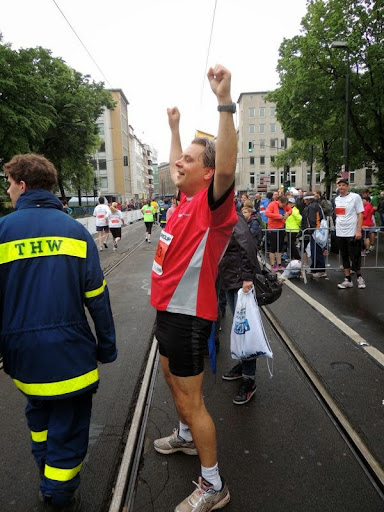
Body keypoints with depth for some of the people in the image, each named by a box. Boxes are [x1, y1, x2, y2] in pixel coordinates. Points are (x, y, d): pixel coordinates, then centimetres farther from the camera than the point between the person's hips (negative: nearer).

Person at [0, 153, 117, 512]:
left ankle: (46, 469, 49)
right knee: (69, 427, 14)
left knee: (39, 413, 29)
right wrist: (107, 347, 3)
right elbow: (97, 297, -7)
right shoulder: (75, 230, -6)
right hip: (69, 349, -2)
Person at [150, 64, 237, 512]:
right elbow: (176, 166, 27)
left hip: (187, 313, -9)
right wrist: (175, 127, 33)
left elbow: (227, 169, -38)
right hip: (168, 307, 10)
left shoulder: (211, 203, -17)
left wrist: (224, 102, -42)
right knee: (172, 379, 26)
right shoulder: (186, 198, 7)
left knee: (190, 399, 1)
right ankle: (185, 437, 51)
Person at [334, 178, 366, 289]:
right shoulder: (336, 199, 11)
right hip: (340, 233, 5)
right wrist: (337, 226, 11)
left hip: (352, 233, -5)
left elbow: (360, 214, -8)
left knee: (355, 257, -1)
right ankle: (347, 280, 16)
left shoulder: (355, 197, -4)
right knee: (344, 257, 9)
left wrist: (358, 230, -15)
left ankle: (359, 277, 20)